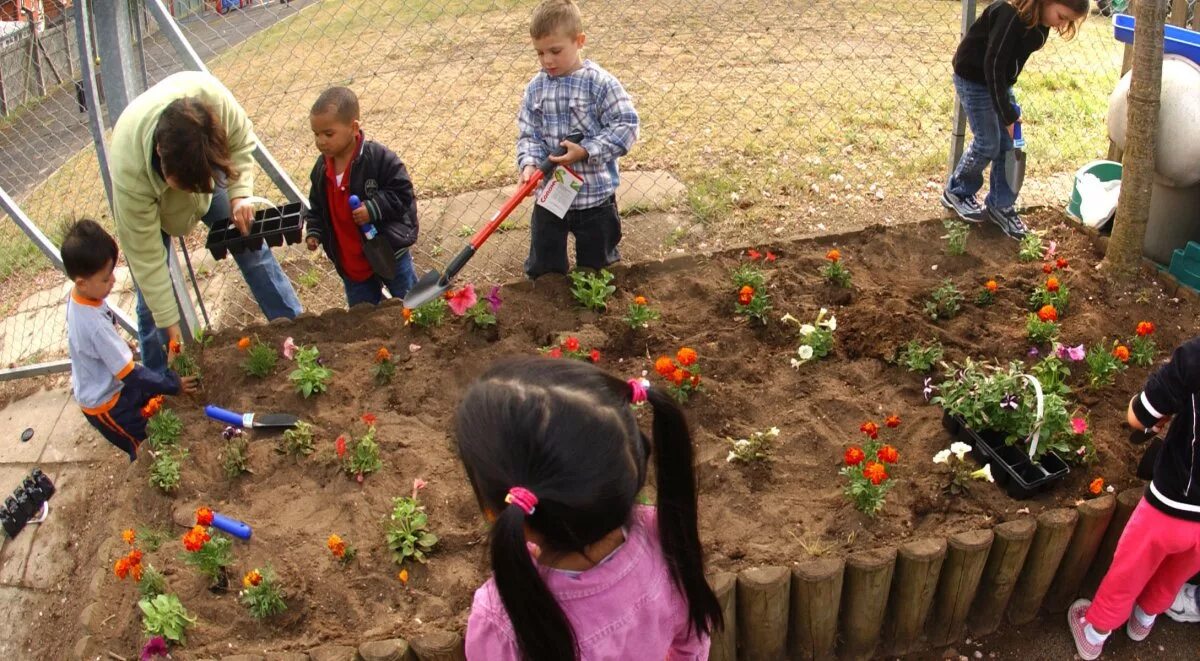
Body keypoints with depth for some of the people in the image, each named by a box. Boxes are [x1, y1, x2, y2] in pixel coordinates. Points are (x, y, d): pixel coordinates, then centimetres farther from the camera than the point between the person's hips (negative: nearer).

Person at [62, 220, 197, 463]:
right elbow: (131, 374, -31)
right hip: (104, 404, -8)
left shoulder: (79, 295, -13)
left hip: (109, 384, 8)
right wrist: (174, 384, -23)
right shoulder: (95, 325, -39)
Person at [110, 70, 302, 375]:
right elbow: (145, 256, -32)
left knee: (252, 246, 6)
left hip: (205, 174, 3)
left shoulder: (212, 96, -41)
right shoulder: (128, 172, -43)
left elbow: (242, 139, -16)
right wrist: (170, 324, -27)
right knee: (152, 298, -1)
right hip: (149, 202, -2)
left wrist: (239, 193, -29)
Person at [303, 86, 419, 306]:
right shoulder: (322, 168, 0)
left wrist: (374, 208, -29)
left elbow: (402, 191, -18)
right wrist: (313, 231, -2)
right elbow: (317, 207, 14)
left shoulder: (379, 157, -18)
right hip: (350, 263, 5)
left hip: (390, 253, -5)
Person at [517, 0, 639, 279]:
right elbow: (528, 135, 0)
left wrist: (585, 151, -23)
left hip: (595, 196, -3)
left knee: (596, 269, 16)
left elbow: (626, 126, -15)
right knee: (543, 272, 14)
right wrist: (529, 164, -20)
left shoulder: (601, 84, -14)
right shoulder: (535, 88, -1)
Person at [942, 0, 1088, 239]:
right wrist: (1007, 114, -25)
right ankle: (956, 192, 18)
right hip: (973, 77, -8)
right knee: (988, 143, -4)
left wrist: (1010, 110, 5)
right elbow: (992, 65, -28)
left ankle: (1000, 206, 14)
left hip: (1000, 80, 8)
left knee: (1009, 145, 4)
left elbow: (1010, 61, 8)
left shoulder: (1040, 22, -4)